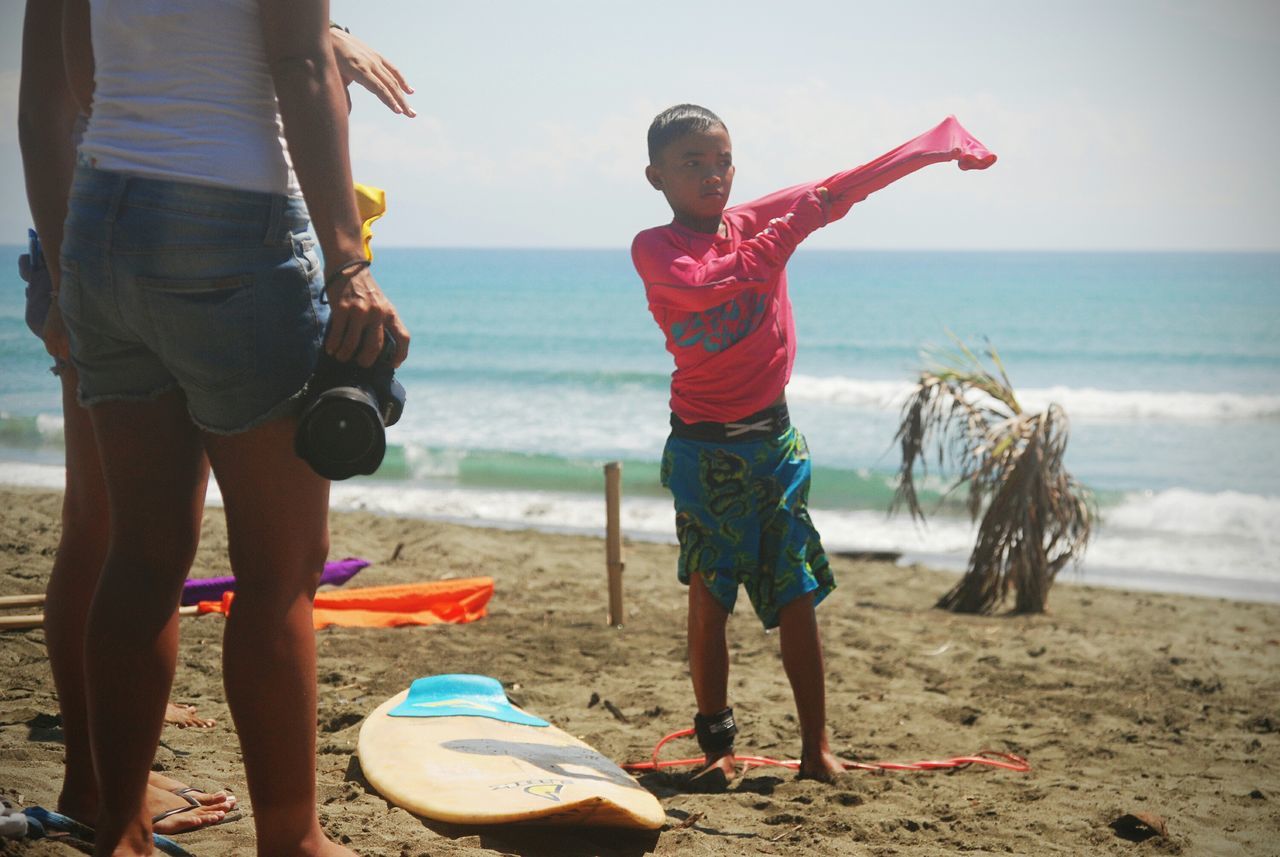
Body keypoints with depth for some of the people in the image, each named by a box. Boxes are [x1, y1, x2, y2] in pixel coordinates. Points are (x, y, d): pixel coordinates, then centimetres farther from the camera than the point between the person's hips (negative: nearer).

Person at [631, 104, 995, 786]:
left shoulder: (755, 222, 6)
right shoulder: (654, 248, -7)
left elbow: (843, 187, 10)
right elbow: (705, 286, -27)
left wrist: (939, 144, 7)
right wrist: (790, 228, -24)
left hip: (771, 436, 4)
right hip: (703, 447, -4)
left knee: (796, 595, 2)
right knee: (708, 595, -2)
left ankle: (817, 749, 6)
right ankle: (717, 746, 6)